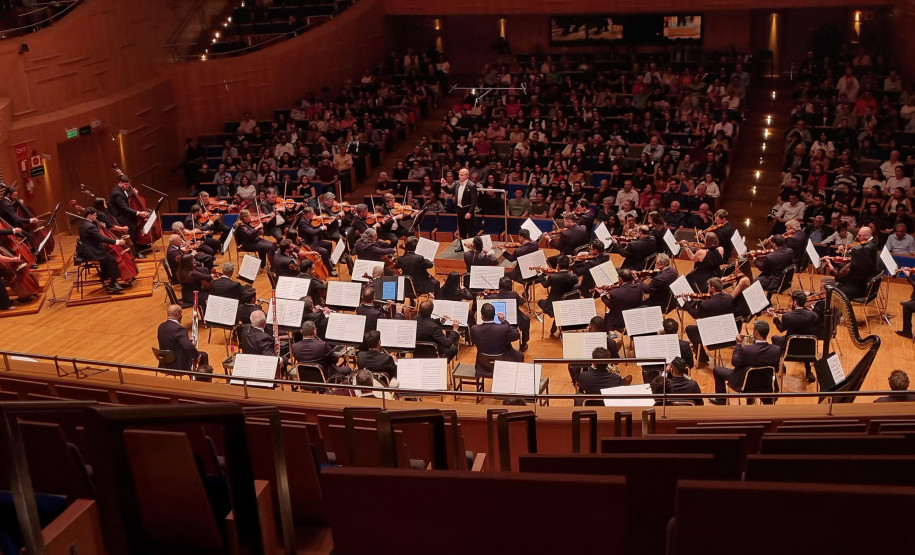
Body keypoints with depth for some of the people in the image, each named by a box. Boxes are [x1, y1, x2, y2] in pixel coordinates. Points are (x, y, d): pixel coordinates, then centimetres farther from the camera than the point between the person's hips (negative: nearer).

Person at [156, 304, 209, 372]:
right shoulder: (178, 329, -27)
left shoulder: (161, 326, 0)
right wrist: (197, 355, -17)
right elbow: (189, 347, -36)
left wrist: (188, 340, 8)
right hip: (179, 366, -9)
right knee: (203, 355, 13)